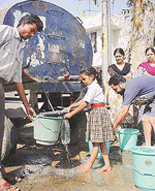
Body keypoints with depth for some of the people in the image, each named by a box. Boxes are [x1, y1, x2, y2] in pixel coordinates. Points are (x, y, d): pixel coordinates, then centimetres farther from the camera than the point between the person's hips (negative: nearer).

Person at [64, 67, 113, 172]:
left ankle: (89, 165, 4)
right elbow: (84, 100, 21)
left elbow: (85, 104, -20)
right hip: (96, 113, 10)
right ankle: (107, 164, 15)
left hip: (99, 112, -10)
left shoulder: (93, 87, -14)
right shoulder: (93, 86, 17)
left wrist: (71, 114, -18)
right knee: (101, 142, 10)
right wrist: (71, 106, 16)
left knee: (97, 141, -2)